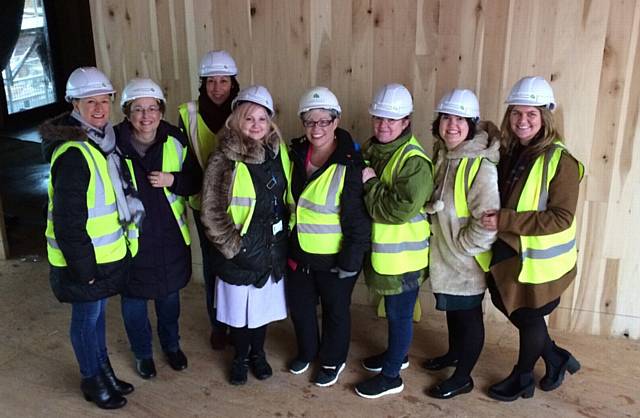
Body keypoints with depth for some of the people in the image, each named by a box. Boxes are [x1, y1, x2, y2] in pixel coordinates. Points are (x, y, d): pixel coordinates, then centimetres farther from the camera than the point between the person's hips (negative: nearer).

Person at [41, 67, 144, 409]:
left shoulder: (102, 141, 6)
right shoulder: (73, 154, -24)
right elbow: (68, 221, -24)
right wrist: (84, 267, -20)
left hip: (105, 253, 9)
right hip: (83, 258, -8)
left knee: (97, 313, 22)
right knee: (87, 318, 10)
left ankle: (104, 371, 40)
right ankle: (92, 380, 30)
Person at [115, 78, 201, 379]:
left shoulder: (175, 140, -6)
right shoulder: (114, 143, -14)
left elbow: (195, 181, 1)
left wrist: (172, 179, -18)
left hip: (169, 235, 2)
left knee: (169, 295, 19)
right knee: (134, 298, 14)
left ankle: (172, 345, 43)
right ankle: (142, 353, 37)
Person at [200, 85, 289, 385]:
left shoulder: (279, 152, 0)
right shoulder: (224, 159, -14)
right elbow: (211, 210, -13)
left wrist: (285, 236, 9)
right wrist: (230, 244, -13)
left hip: (271, 248, 4)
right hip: (240, 250, -4)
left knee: (264, 303, 18)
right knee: (239, 307, 11)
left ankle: (258, 353, 40)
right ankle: (240, 358, 35)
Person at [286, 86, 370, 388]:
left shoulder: (350, 165, -19)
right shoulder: (296, 155, 0)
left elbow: (358, 220, -17)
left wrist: (350, 261, -16)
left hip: (333, 257, -6)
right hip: (298, 253, 6)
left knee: (335, 310, 15)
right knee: (299, 305, 21)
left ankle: (333, 360, 38)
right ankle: (306, 351, 46)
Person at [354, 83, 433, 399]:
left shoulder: (414, 161, -22)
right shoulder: (371, 148, 6)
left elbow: (401, 209, -30)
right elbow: (364, 194, 20)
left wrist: (370, 184, -22)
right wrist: (362, 179, -1)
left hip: (402, 253, -8)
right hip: (380, 248, 8)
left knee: (399, 313, 7)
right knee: (391, 309, 24)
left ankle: (391, 376, 21)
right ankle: (396, 354, 44)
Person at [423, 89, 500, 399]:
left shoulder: (481, 167, -25)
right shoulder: (441, 156, 1)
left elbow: (487, 224, -27)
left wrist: (458, 247, -16)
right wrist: (441, 246, 9)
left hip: (467, 262, -7)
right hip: (443, 257, 8)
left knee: (469, 316, 11)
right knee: (452, 309, 25)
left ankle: (463, 378, 28)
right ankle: (454, 353, 48)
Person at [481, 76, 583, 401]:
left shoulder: (560, 161, -19)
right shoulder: (508, 152, 1)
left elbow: (561, 218, -25)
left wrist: (505, 220, -29)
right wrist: (499, 221, -4)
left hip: (540, 258, -7)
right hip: (509, 251, 7)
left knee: (529, 316, 11)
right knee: (508, 304, 18)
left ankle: (522, 379, 36)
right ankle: (557, 358, 41)